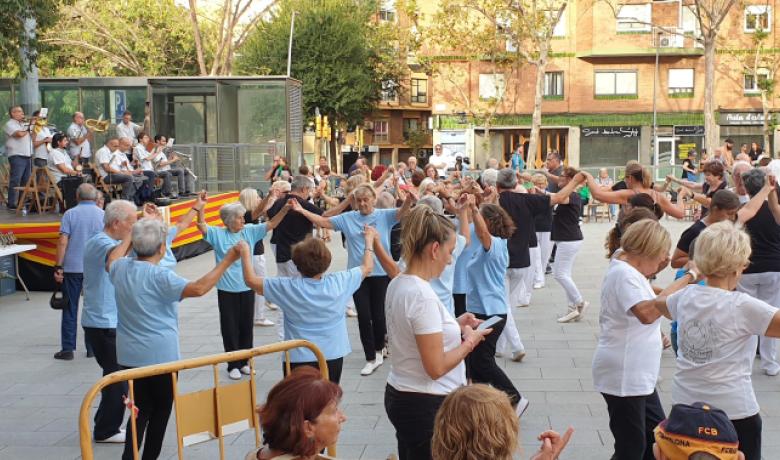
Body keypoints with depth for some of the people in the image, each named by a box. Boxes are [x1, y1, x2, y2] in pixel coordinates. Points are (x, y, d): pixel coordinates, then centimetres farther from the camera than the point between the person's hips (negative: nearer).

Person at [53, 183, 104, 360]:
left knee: (70, 309, 5)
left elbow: (63, 242, -9)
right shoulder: (103, 215, 1)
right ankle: (92, 347, 13)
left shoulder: (70, 214, -2)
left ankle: (67, 349, 6)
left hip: (72, 267, -1)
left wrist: (58, 267, -5)